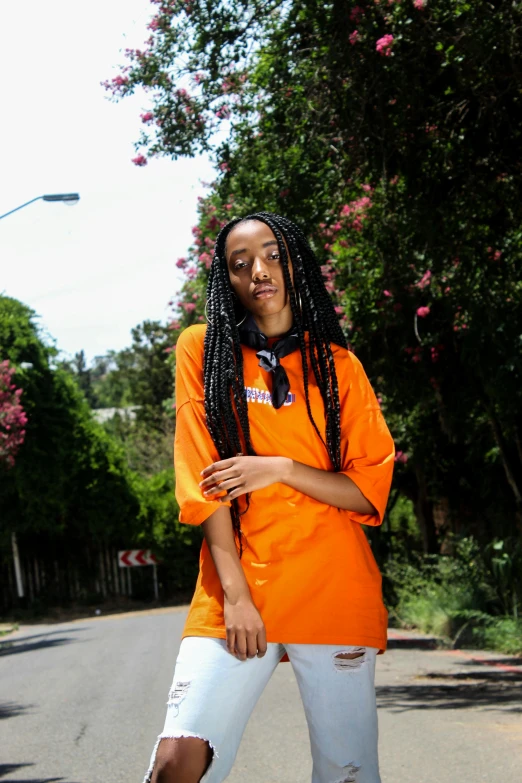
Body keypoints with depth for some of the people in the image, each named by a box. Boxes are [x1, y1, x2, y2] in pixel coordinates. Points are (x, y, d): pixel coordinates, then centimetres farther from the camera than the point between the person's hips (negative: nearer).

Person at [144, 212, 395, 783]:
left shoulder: (337, 365, 11)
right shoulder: (204, 349, 7)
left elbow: (372, 490, 6)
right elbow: (203, 482, 0)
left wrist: (279, 469, -9)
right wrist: (235, 593, -9)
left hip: (336, 593, 1)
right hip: (234, 590, -1)